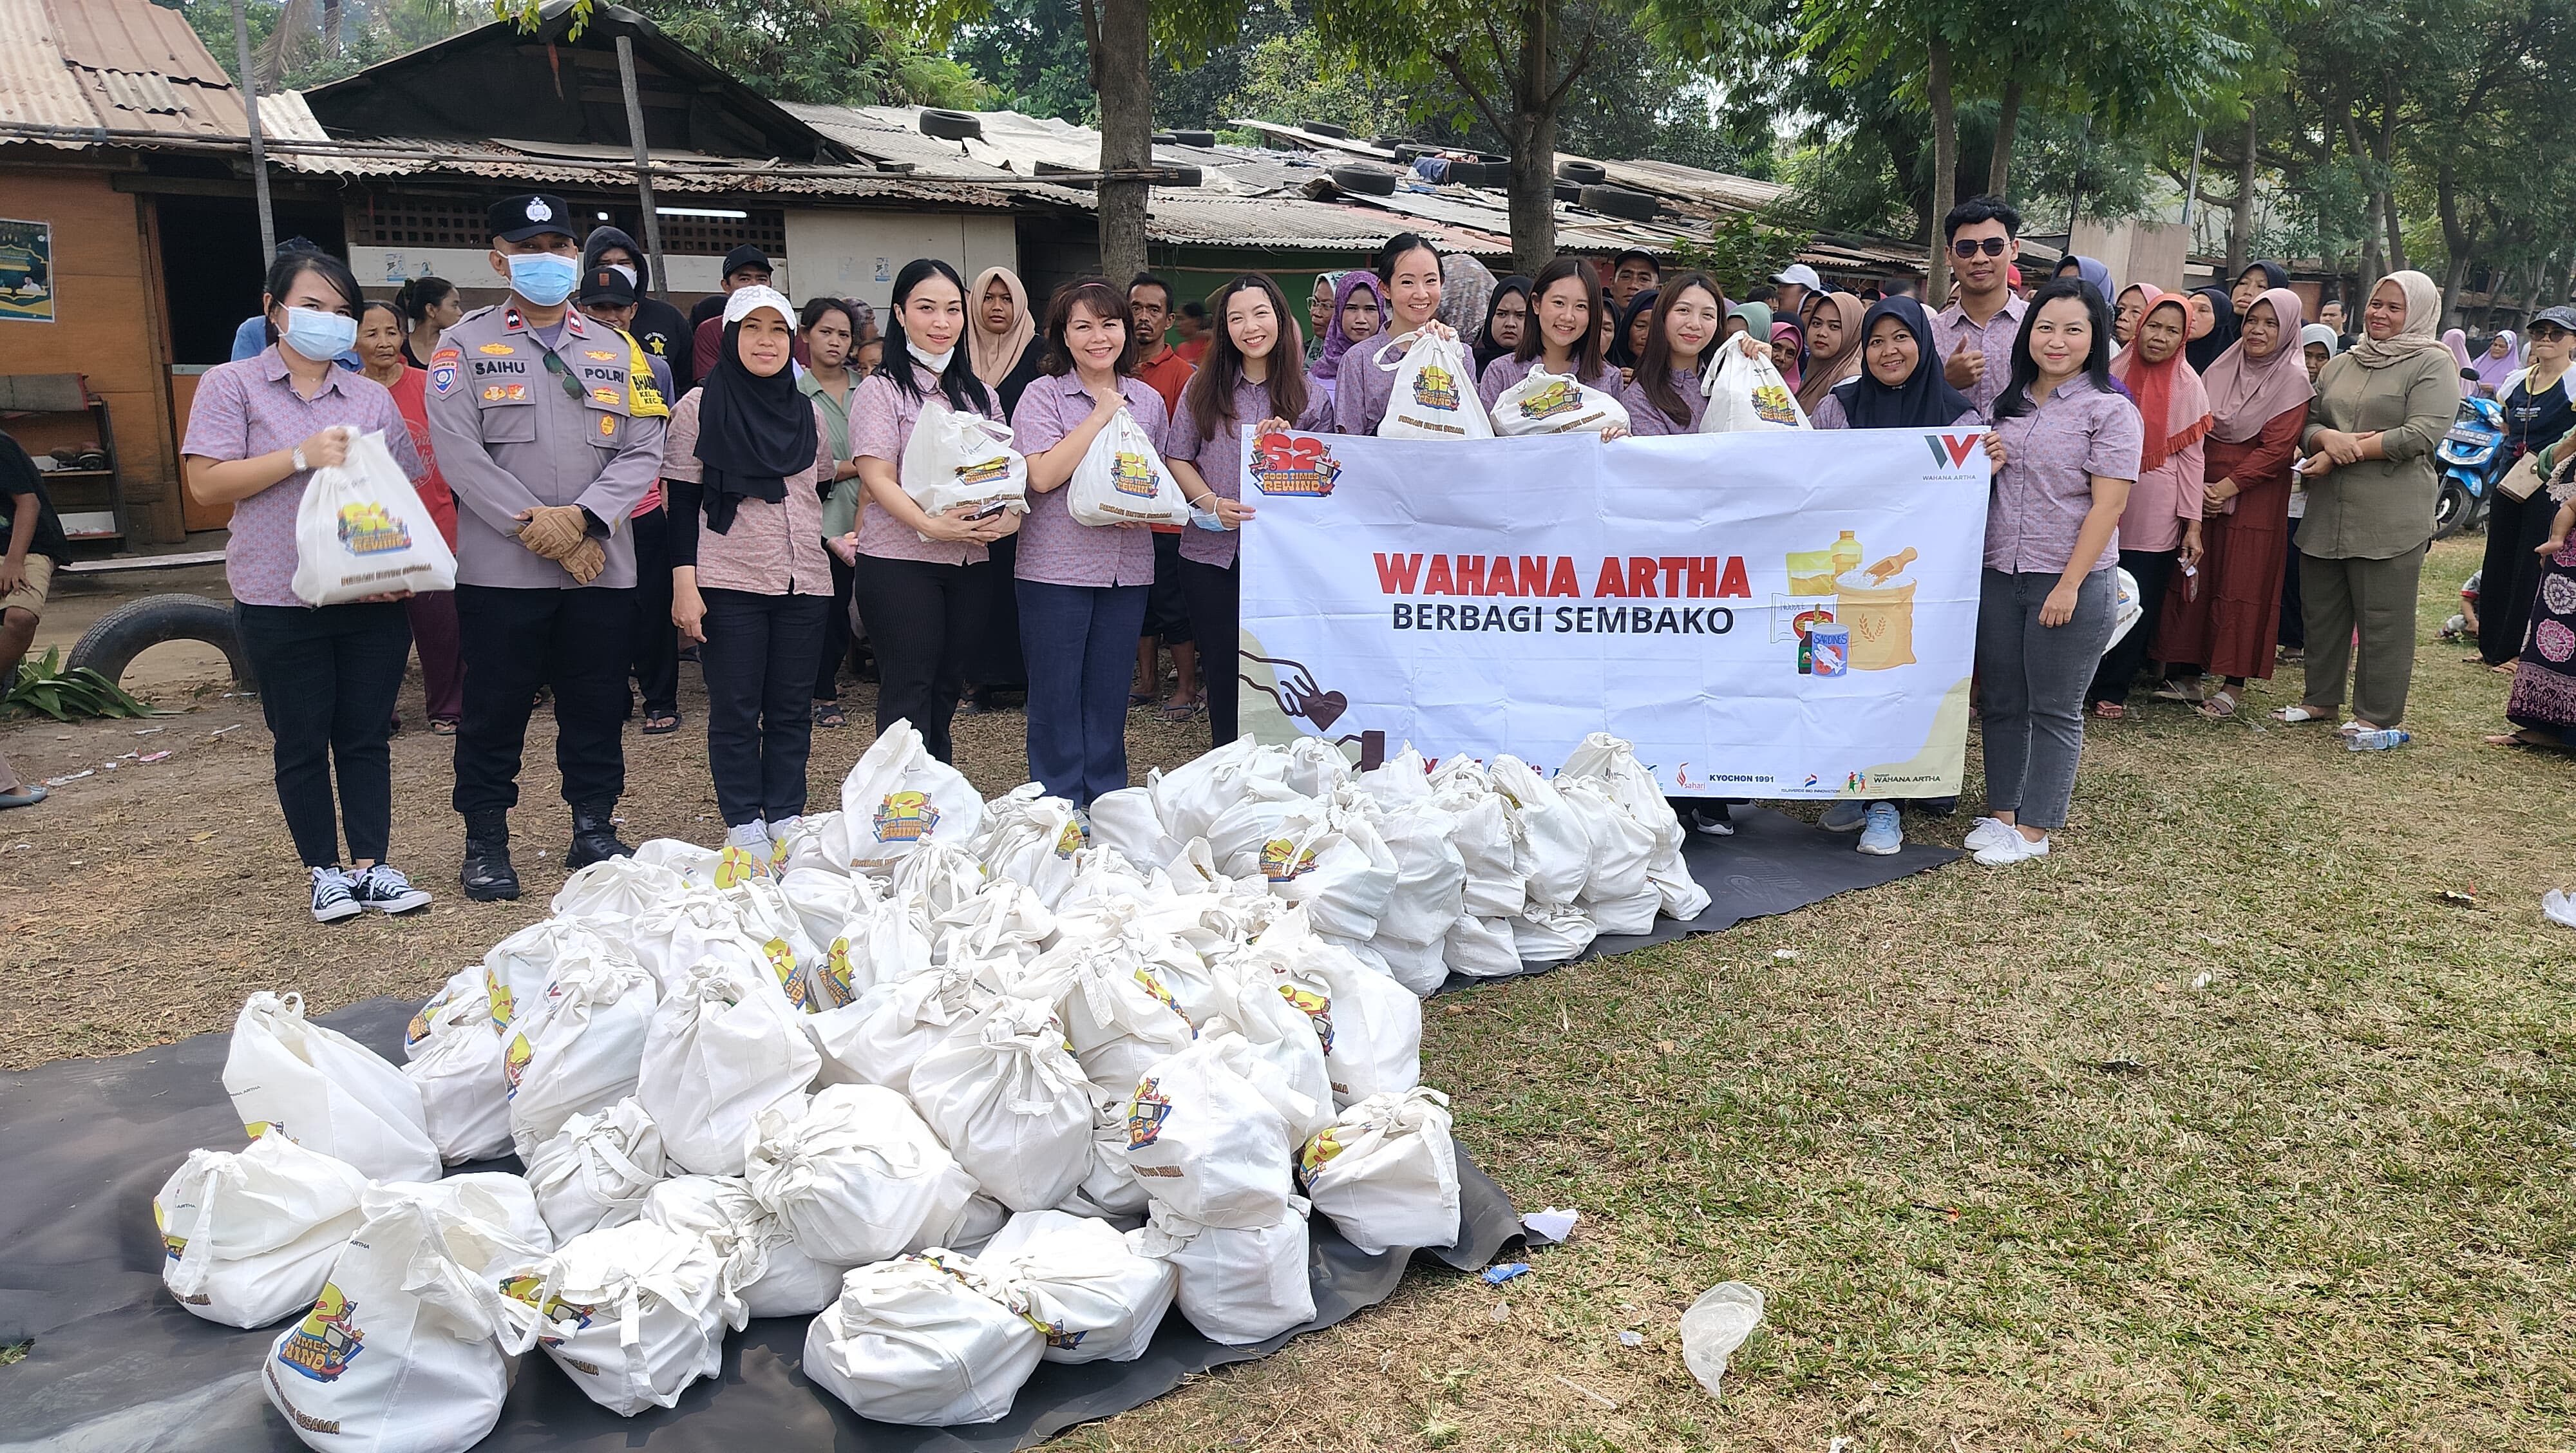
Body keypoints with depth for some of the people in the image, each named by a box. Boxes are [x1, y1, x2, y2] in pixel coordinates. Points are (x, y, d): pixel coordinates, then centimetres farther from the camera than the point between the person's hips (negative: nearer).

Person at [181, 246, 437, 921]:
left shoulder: (372, 398, 11)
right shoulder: (232, 386, 2)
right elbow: (206, 482, -6)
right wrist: (302, 456, -14)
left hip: (373, 598, 2)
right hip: (282, 603, -2)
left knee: (367, 736, 6)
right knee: (301, 740, 6)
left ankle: (371, 866, 12)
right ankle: (323, 871, 16)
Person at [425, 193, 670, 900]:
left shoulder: (618, 351, 12)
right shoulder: (465, 346, 4)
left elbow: (643, 451, 2)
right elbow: (459, 453, -7)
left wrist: (582, 518, -13)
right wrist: (536, 526, -14)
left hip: (603, 568, 3)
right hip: (501, 569, -2)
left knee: (597, 709, 9)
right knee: (494, 711, 4)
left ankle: (594, 833, 23)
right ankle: (485, 845, 17)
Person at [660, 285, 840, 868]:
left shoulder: (809, 411, 12)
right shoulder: (699, 407, -1)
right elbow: (681, 500, -4)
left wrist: (838, 539, 10)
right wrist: (684, 583, -10)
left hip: (803, 582, 4)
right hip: (729, 584, -4)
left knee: (791, 709, 8)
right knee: (736, 712, 1)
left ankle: (786, 818, 17)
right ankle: (744, 827, 10)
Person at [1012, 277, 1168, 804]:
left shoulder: (1148, 400, 10)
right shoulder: (1044, 395, -3)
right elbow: (1043, 476, -16)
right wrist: (1101, 414, -13)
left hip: (1127, 568, 4)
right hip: (1057, 565, -4)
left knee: (1109, 696, 11)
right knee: (1056, 695, 2)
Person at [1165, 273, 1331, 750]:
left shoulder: (1307, 396, 4)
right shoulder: (1204, 388, 4)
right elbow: (1178, 459, 5)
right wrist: (1212, 503, -12)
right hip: (1212, 553, 1)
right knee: (1222, 668, 8)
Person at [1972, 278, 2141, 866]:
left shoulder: (2110, 411, -7)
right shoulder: (2010, 403, 11)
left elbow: (2107, 506, -12)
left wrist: (2069, 585, -17)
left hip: (2070, 582, -6)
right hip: (2000, 576, 6)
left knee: (2054, 710, 3)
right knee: (2001, 702, 12)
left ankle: (2034, 828, 11)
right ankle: (2001, 811, 24)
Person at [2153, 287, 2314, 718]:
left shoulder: (2292, 379, -5)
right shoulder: (2224, 367, 9)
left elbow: (2277, 448, -12)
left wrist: (2228, 487, -16)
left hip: (2255, 495, -4)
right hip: (2203, 489, 4)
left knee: (2243, 585, -2)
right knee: (2195, 577, 4)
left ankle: (2236, 683, 4)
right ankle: (2186, 670, 13)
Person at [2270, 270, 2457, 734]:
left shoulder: (2433, 364, -2)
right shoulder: (2341, 365, 17)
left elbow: (2422, 434, -14)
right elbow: (2307, 424, 13)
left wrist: (2341, 455, -15)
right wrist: (2329, 438, -11)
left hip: (2391, 518, -6)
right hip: (2327, 513, 6)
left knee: (2382, 618, -1)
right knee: (2321, 610, 13)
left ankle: (2378, 715, 7)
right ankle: (2321, 699, 26)